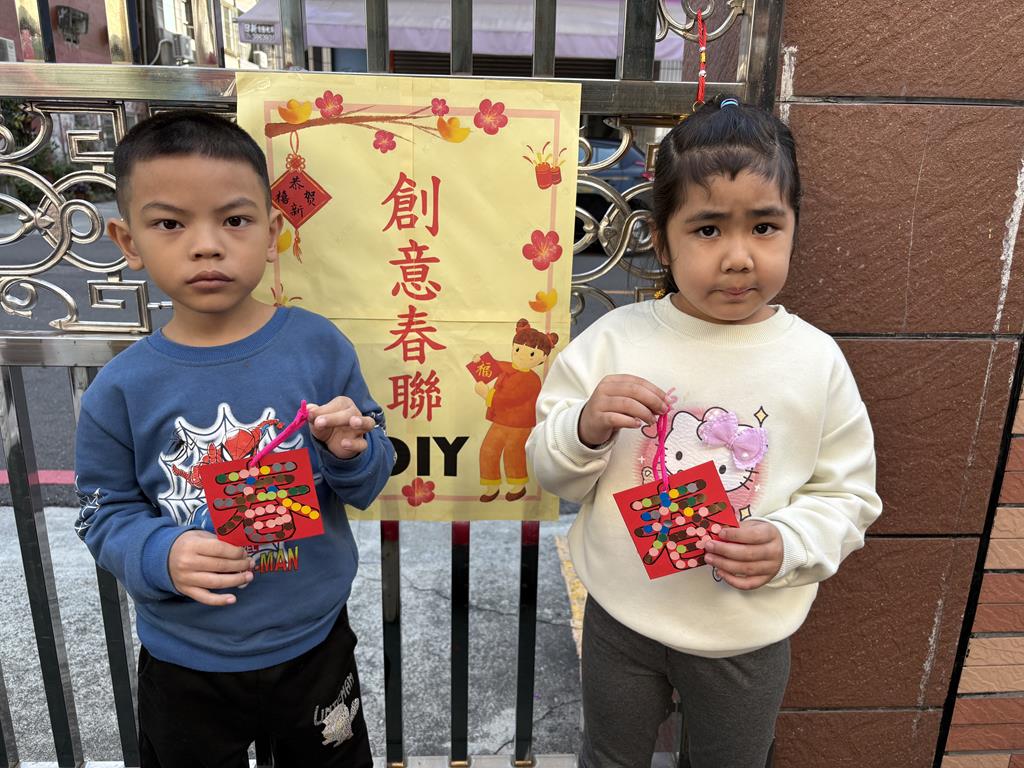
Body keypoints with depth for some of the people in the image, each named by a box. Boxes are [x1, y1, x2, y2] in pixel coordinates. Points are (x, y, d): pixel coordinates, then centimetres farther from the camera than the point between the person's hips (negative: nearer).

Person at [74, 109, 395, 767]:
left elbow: (370, 484, -5)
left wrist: (352, 454, -27)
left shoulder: (319, 346, -14)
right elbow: (107, 515, -4)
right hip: (184, 664, 0)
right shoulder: (123, 389, -14)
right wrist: (162, 557, -23)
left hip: (315, 643, 0)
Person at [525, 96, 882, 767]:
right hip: (622, 618, 0)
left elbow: (850, 494, -3)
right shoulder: (614, 340, -13)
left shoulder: (816, 359, -12)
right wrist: (585, 428, -28)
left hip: (750, 636, 1)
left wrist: (788, 544, -22)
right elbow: (553, 475, -7)